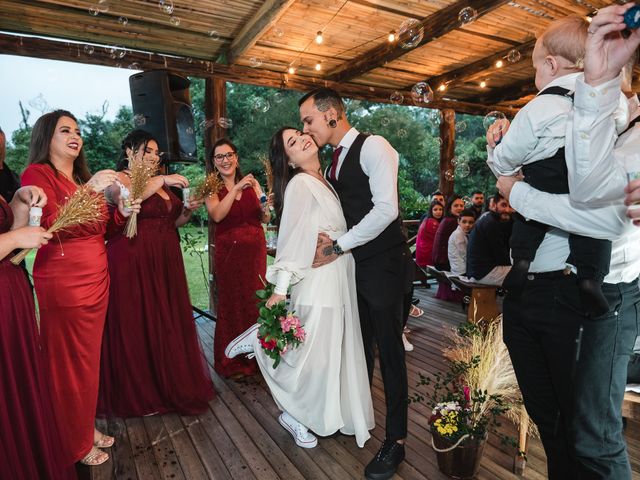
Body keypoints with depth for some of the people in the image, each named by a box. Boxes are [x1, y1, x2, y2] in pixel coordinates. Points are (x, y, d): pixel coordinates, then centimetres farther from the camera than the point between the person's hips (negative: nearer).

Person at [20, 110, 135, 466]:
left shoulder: (83, 178, 16)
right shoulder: (37, 174, -5)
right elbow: (51, 225, -19)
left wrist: (121, 212, 1)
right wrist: (90, 190, -23)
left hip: (97, 281, 7)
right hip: (63, 285, -7)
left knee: (89, 359, 14)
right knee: (70, 365, 4)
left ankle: (87, 427, 31)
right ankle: (76, 445, 21)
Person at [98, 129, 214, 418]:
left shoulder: (161, 183, 19)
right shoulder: (118, 178, 0)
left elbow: (173, 222, 21)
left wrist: (188, 210, 3)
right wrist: (162, 181, -21)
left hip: (165, 261, 6)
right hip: (133, 261, -6)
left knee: (168, 323, 9)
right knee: (137, 325, 2)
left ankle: (172, 384, 25)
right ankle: (140, 394, 18)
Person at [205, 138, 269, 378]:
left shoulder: (252, 183, 6)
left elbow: (265, 220, 7)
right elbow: (217, 215, -19)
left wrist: (266, 208, -14)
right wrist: (236, 189, -24)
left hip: (255, 248, 2)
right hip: (229, 250, -2)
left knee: (256, 299, 7)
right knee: (232, 301, 5)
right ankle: (233, 362, 22)